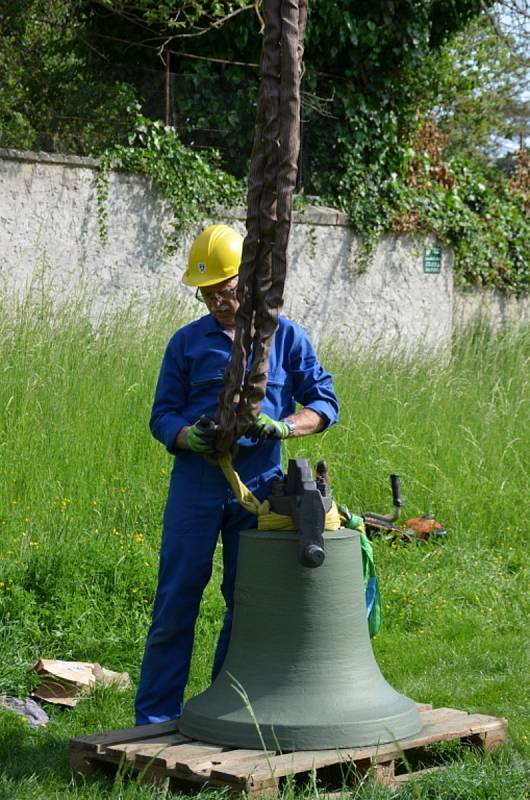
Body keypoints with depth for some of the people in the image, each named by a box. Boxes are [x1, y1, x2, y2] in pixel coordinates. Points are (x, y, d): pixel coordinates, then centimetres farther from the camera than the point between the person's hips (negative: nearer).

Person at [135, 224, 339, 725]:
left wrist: (282, 426, -17)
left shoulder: (286, 337, 6)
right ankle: (155, 719, 5)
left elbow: (324, 403, 4)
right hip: (196, 485, -1)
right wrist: (189, 437, -18)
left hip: (259, 488, 1)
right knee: (176, 602, -2)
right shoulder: (187, 342, 7)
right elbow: (162, 415, 6)